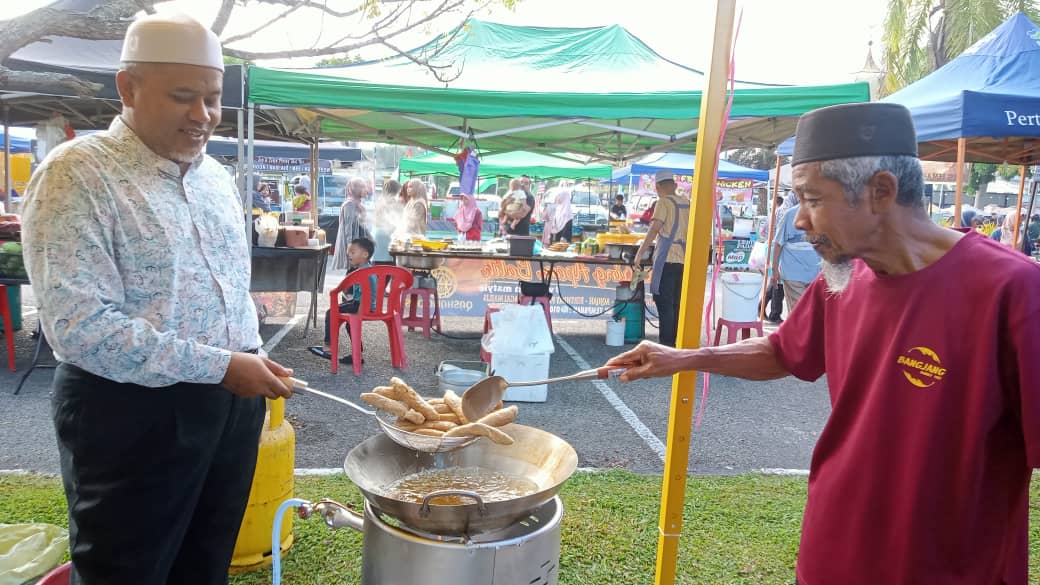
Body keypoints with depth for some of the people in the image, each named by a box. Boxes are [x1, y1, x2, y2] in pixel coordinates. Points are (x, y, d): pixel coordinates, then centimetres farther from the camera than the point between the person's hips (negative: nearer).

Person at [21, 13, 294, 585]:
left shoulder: (217, 176, 9)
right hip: (131, 414, -6)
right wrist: (219, 366, -22)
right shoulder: (77, 174, -14)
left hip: (231, 402, 7)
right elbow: (78, 325, -22)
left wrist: (254, 365, 10)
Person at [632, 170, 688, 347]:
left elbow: (654, 230, -17)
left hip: (666, 261, -7)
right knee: (676, 304, 12)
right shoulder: (686, 203, 13)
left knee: (664, 305, -3)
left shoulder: (663, 202, -8)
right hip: (684, 261, 7)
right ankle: (675, 343, 16)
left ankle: (666, 345, -3)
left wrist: (639, 254, -14)